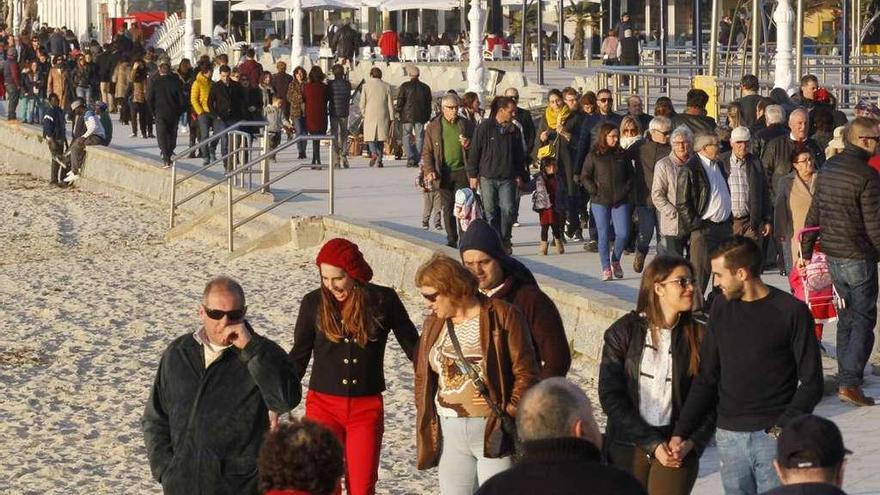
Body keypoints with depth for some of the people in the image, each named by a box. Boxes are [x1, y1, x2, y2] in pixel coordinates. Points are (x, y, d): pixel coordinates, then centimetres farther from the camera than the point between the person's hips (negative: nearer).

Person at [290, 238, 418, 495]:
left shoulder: (383, 300, -6)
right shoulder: (314, 303, -4)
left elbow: (413, 347, 3)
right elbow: (298, 357, 5)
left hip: (367, 408, 0)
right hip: (323, 406, 0)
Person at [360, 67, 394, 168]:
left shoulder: (366, 85, -1)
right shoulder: (386, 86, 3)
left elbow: (362, 103, 0)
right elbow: (390, 104, 4)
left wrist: (363, 114, 14)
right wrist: (391, 118, 9)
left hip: (370, 115, -2)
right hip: (383, 116, 2)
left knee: (370, 136, 5)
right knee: (381, 138, 9)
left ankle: (373, 153, -22)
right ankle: (379, 160, 5)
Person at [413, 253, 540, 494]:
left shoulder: (503, 316, -7)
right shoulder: (433, 324, 11)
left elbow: (526, 372, -7)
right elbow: (423, 378, 17)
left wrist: (509, 412, -13)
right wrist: (427, 425, 8)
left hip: (494, 433, -6)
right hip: (450, 434, 6)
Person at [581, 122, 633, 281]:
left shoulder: (622, 155, 9)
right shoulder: (594, 156, 1)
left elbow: (630, 174, 16)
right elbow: (585, 177, 2)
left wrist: (626, 189, 2)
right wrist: (594, 191, -8)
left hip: (620, 202, 2)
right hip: (600, 202, -2)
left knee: (623, 233, -6)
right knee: (604, 235, 0)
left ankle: (615, 260, 18)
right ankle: (606, 268, 8)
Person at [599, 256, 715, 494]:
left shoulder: (698, 336, 1)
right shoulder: (623, 332, -2)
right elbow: (610, 396, -6)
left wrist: (692, 442, -15)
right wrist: (652, 443, -12)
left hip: (678, 446, 0)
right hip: (629, 445, 0)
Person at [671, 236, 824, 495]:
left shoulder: (792, 311, -6)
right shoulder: (722, 306, 8)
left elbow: (811, 383, -4)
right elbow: (706, 377, 12)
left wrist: (782, 428, -15)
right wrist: (681, 432, 4)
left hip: (773, 436, -4)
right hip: (729, 435, 4)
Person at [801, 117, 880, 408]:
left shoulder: (829, 168, 6)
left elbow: (814, 213, 12)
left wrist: (806, 252, 18)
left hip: (832, 254, 8)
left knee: (846, 317, 18)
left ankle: (845, 378, 23)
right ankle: (849, 383, -8)